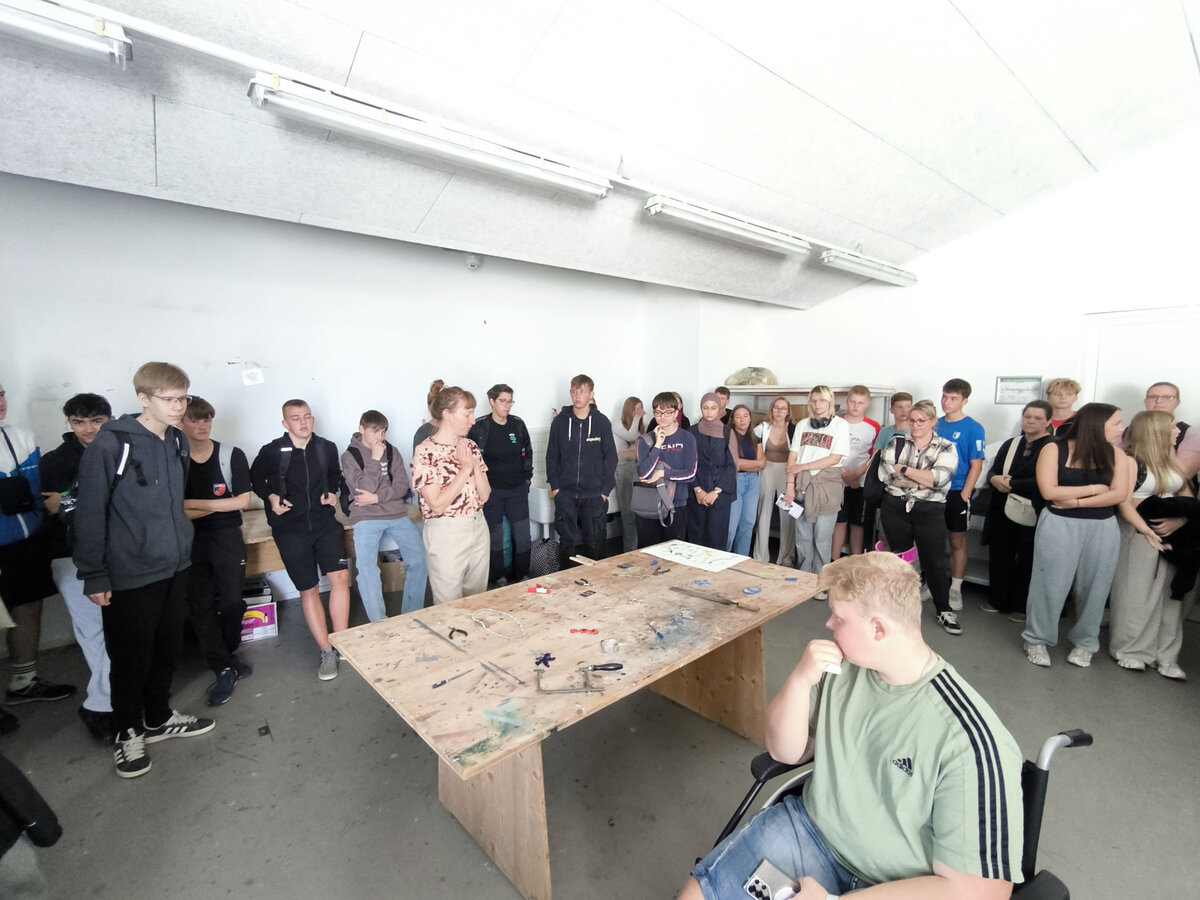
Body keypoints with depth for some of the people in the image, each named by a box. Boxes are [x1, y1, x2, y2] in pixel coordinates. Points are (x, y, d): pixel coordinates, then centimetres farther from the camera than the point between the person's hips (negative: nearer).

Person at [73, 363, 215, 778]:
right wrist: (95, 576, -11)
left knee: (167, 648, 17)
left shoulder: (178, 441, 4)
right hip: (130, 575, -6)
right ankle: (128, 731, 31)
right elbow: (90, 513, -13)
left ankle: (158, 717, 37)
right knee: (132, 657, 10)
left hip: (175, 565, 6)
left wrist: (179, 541, 15)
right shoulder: (111, 445, -16)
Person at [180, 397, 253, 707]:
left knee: (232, 602, 4)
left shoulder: (232, 455, -3)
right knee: (200, 608, 2)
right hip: (190, 541, 1)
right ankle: (225, 669, 12)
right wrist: (219, 504, -13)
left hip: (227, 537, 0)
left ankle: (226, 656, 29)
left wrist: (197, 504, -9)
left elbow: (243, 500, -6)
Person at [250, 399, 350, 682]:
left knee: (340, 576, -11)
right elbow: (256, 478, 11)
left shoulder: (327, 448, 0)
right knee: (308, 589, 4)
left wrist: (333, 492, 3)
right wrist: (271, 497, -5)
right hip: (290, 528, -1)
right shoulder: (272, 452, -7)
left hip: (325, 523, 2)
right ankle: (327, 651, 14)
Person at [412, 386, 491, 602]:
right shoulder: (426, 452, -13)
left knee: (478, 599, 18)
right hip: (446, 534, -6)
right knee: (449, 605, 9)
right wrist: (465, 469, -16)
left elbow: (485, 495, 3)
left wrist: (475, 465, -11)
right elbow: (437, 504, -20)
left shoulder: (470, 446, 5)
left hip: (478, 527, 6)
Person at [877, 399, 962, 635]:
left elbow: (939, 478, -16)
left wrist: (903, 469, -13)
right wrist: (924, 480, -11)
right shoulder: (896, 443, 4)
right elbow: (885, 474, -11)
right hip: (895, 508, 2)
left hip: (929, 511, -1)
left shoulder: (946, 448, 1)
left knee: (934, 561, 2)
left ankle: (944, 610, 23)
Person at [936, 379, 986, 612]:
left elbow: (976, 466, -8)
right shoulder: (936, 425, 6)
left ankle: (955, 589, 18)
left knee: (958, 541, 7)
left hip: (957, 493, -4)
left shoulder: (973, 429, -7)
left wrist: (964, 495, -13)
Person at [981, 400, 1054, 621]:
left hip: (1031, 515, -5)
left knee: (1027, 562, 7)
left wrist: (1010, 484, -14)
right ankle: (998, 600, 27)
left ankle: (1023, 606, 23)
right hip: (1003, 511, 6)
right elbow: (993, 471, 12)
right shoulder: (1010, 444, 12)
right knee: (999, 557, 13)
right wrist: (994, 479, -9)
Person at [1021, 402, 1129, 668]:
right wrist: (1094, 489, -7)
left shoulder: (1114, 454, 4)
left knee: (1094, 587, 10)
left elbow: (1119, 494, -5)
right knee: (1050, 585, 3)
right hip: (1059, 526, -3)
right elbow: (1049, 491, -13)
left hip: (1103, 529, 3)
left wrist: (1076, 501, -14)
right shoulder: (1054, 449, -6)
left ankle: (1085, 643, 27)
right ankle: (1038, 640, 17)